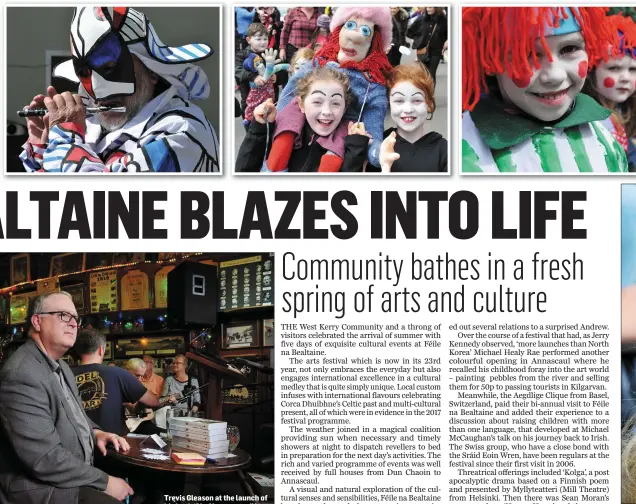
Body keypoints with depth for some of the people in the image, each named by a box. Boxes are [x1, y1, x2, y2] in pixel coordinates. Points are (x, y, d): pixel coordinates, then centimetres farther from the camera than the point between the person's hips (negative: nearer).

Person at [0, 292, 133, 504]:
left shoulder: (60, 366, 12)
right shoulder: (22, 374, -22)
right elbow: (45, 459, -26)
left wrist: (95, 432, 6)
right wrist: (104, 482, -19)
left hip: (78, 473, 10)